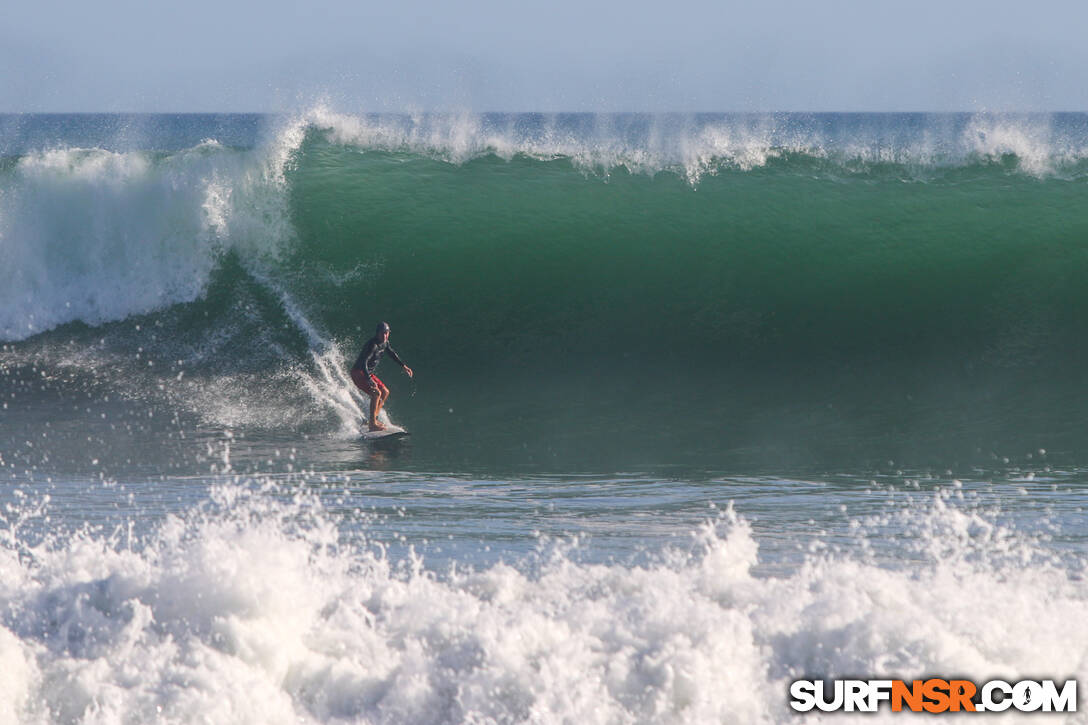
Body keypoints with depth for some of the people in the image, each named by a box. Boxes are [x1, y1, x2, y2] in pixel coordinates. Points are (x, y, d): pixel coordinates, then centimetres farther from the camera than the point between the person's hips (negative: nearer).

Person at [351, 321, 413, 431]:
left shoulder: (384, 343, 4)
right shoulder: (373, 345, -25)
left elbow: (392, 353, 25)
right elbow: (363, 361, -34)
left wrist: (403, 366, 28)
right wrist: (369, 380, -44)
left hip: (368, 373, 10)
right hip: (358, 373, -10)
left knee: (385, 392, 12)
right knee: (376, 393, -22)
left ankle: (373, 419, 15)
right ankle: (373, 424, -19)